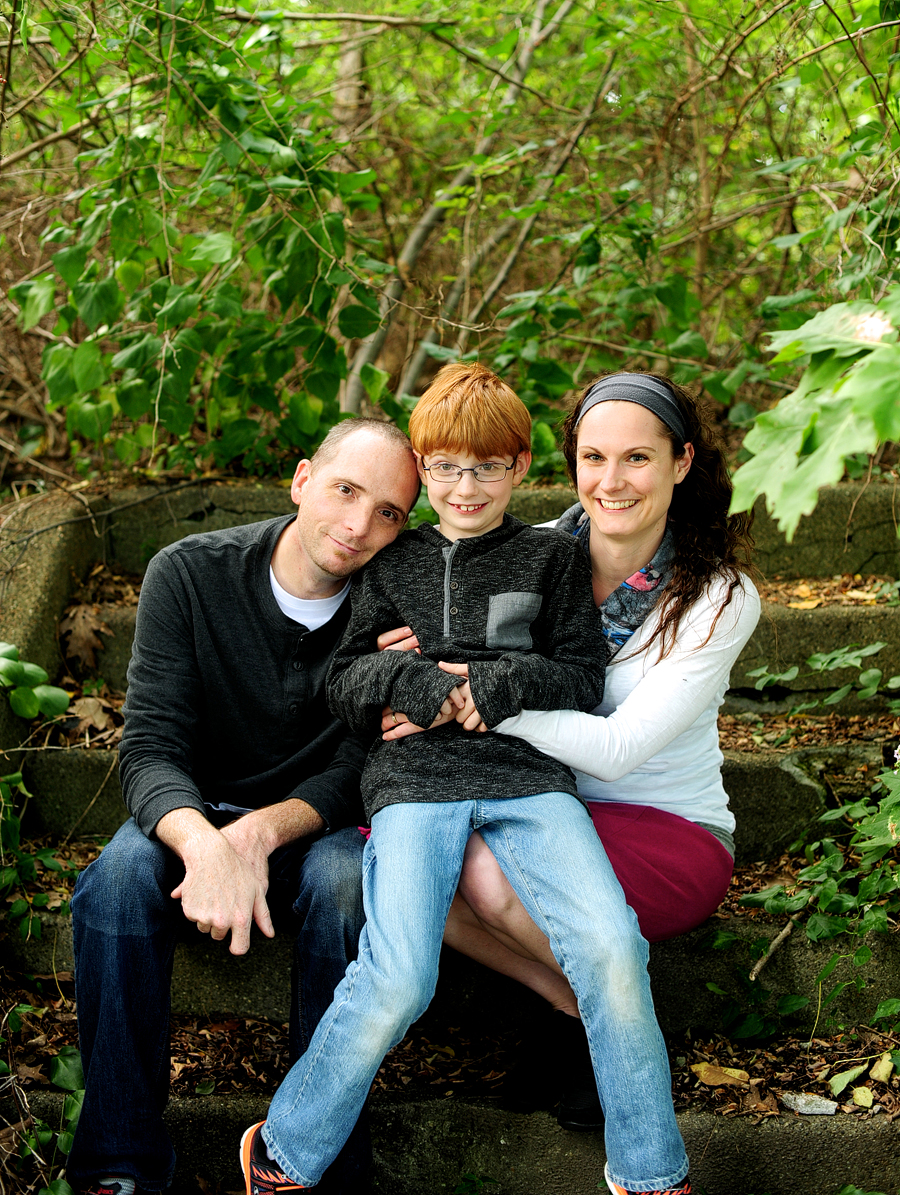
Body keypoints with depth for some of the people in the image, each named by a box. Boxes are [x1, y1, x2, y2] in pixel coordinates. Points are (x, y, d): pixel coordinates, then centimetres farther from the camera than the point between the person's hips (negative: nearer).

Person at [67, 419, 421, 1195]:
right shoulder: (190, 574, -12)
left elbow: (358, 769, -10)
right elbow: (151, 748, -18)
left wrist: (262, 832, -31)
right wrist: (205, 845, -40)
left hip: (313, 824, 0)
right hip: (195, 816, 0)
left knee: (344, 884, -34)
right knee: (119, 879, -32)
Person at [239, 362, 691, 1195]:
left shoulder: (553, 560, 15)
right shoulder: (394, 564, 18)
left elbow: (583, 675, 10)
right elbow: (345, 682, 15)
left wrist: (503, 682, -9)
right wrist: (404, 678, -6)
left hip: (528, 773, 0)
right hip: (415, 779, 0)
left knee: (611, 944, -22)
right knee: (398, 979, -21)